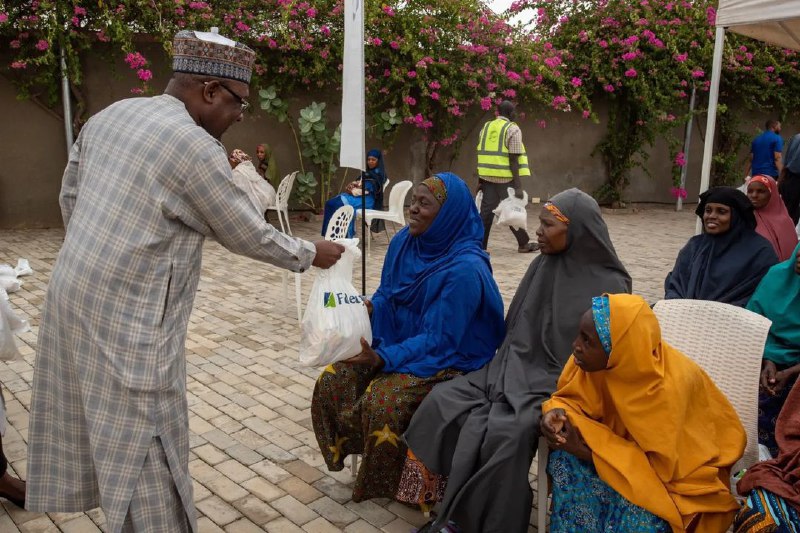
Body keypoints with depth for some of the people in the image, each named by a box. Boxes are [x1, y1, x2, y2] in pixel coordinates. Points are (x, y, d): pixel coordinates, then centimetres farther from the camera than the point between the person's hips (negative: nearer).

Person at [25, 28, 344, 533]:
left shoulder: (108, 116, 7)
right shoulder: (195, 146, -18)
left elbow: (70, 196, 17)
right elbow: (248, 235, -9)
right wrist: (310, 254, 6)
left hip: (75, 294, 9)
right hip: (126, 318, -9)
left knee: (106, 429, 23)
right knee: (142, 446, 4)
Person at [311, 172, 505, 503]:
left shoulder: (464, 269, -24)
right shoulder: (403, 241, -3)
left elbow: (438, 339, -24)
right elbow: (385, 298, 6)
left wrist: (383, 358, -31)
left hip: (448, 359, -7)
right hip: (397, 343, 7)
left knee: (382, 400, -27)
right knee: (332, 381, -8)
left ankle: (388, 482, 1)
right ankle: (350, 452, 15)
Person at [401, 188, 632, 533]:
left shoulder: (609, 285, -8)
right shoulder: (542, 267, 8)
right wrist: (501, 371, 2)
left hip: (561, 383, -6)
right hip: (518, 368, 6)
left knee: (508, 431, -32)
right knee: (443, 399, -14)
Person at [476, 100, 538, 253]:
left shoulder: (486, 127, 12)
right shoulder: (512, 129, -7)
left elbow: (483, 155, 13)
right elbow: (513, 160, -13)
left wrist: (480, 180, 17)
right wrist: (518, 186, -13)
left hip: (488, 177, 5)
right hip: (505, 178, -5)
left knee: (486, 211, 6)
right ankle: (523, 243, 18)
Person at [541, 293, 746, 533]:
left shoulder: (668, 387, -33)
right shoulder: (597, 360, -19)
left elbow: (658, 465, -27)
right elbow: (576, 399, -2)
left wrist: (584, 450, -31)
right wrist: (559, 412, -26)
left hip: (680, 470, -4)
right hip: (630, 444, 5)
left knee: (635, 510, -30)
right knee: (565, 459, -19)